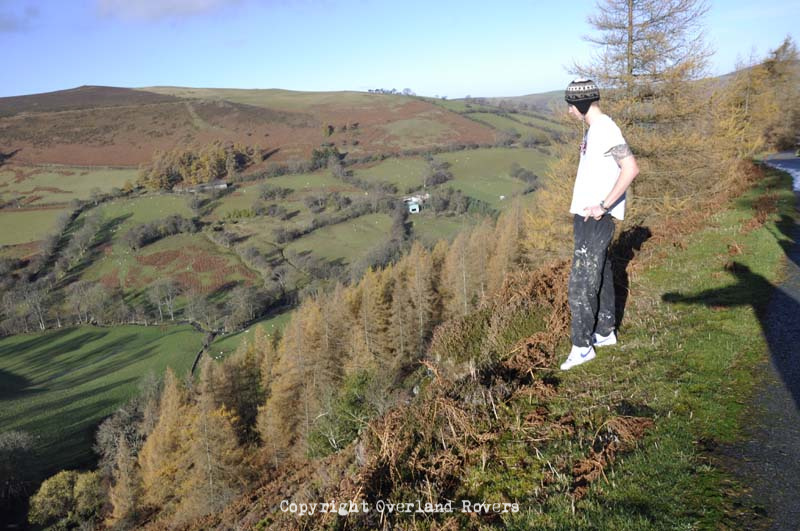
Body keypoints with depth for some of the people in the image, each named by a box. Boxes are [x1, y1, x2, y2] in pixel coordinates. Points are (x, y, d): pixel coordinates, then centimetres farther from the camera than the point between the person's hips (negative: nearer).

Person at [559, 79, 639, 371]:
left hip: (596, 219, -10)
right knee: (599, 276, 18)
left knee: (581, 284, -7)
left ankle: (582, 346, 2)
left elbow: (631, 168, -24)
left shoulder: (606, 129, -15)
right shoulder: (593, 130, 16)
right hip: (587, 218, 10)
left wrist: (603, 205, -22)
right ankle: (605, 332, 30)